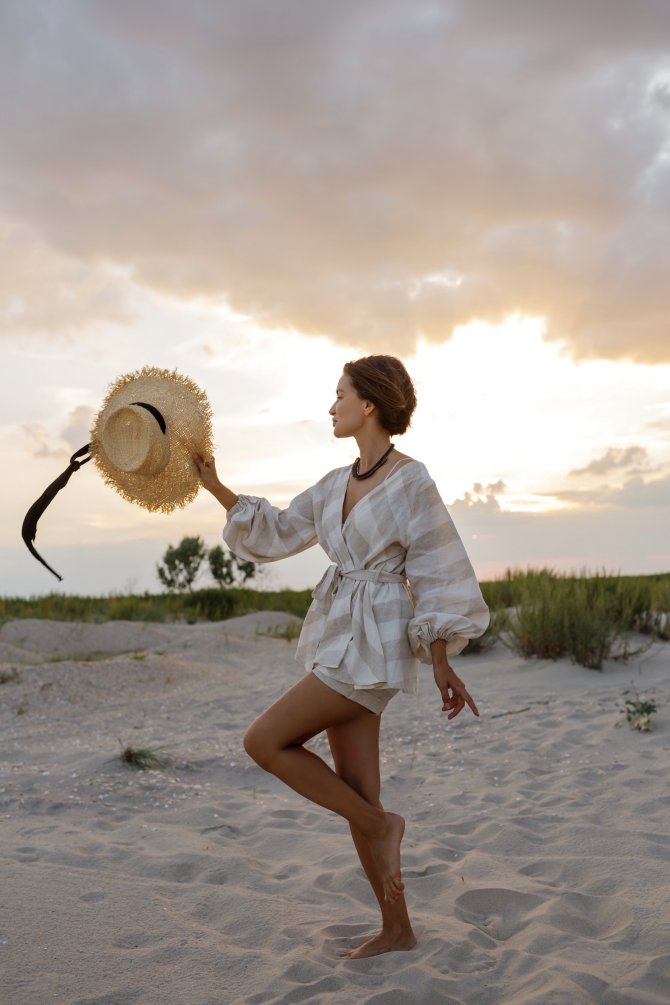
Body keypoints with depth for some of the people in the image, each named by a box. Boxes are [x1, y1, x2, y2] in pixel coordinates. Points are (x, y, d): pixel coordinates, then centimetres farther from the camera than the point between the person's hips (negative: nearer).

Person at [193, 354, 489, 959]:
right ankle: (397, 929, 23)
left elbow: (441, 575, -10)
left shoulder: (412, 481, -10)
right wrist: (216, 488, 16)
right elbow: (277, 531, 20)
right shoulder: (337, 484, 12)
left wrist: (442, 664, -10)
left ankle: (380, 825, 2)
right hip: (338, 639, 8)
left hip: (375, 645, -8)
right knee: (358, 799, 10)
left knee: (264, 740, -11)